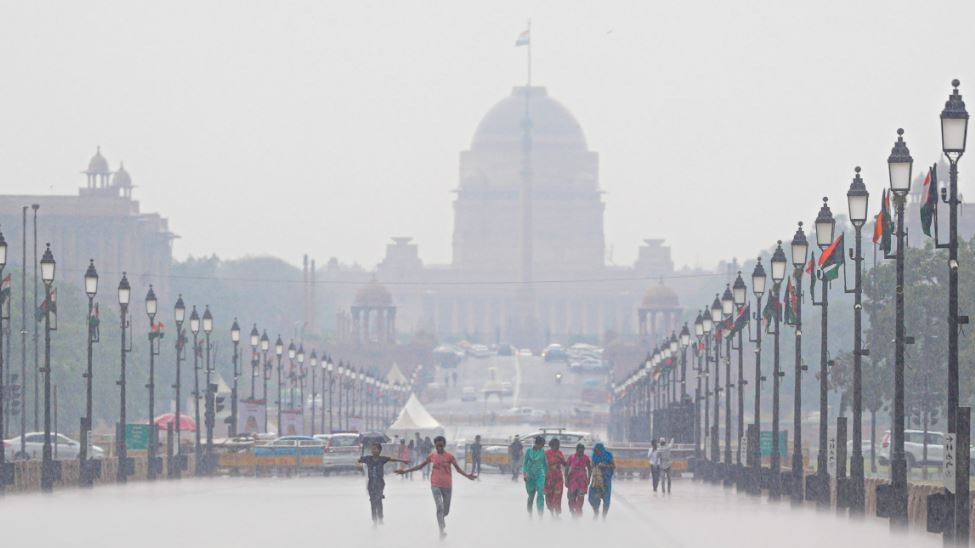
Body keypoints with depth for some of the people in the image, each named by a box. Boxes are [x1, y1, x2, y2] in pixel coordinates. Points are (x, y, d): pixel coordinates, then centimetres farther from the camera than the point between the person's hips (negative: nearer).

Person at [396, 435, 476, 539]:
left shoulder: (449, 456, -4)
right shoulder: (432, 456, 0)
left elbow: (458, 468, -8)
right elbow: (420, 466, 8)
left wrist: (467, 476, -26)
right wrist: (405, 471, 6)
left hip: (447, 485, 1)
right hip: (436, 485, -1)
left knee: (446, 511, 9)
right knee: (440, 507, -17)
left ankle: (441, 519, 45)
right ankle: (442, 531, -16)